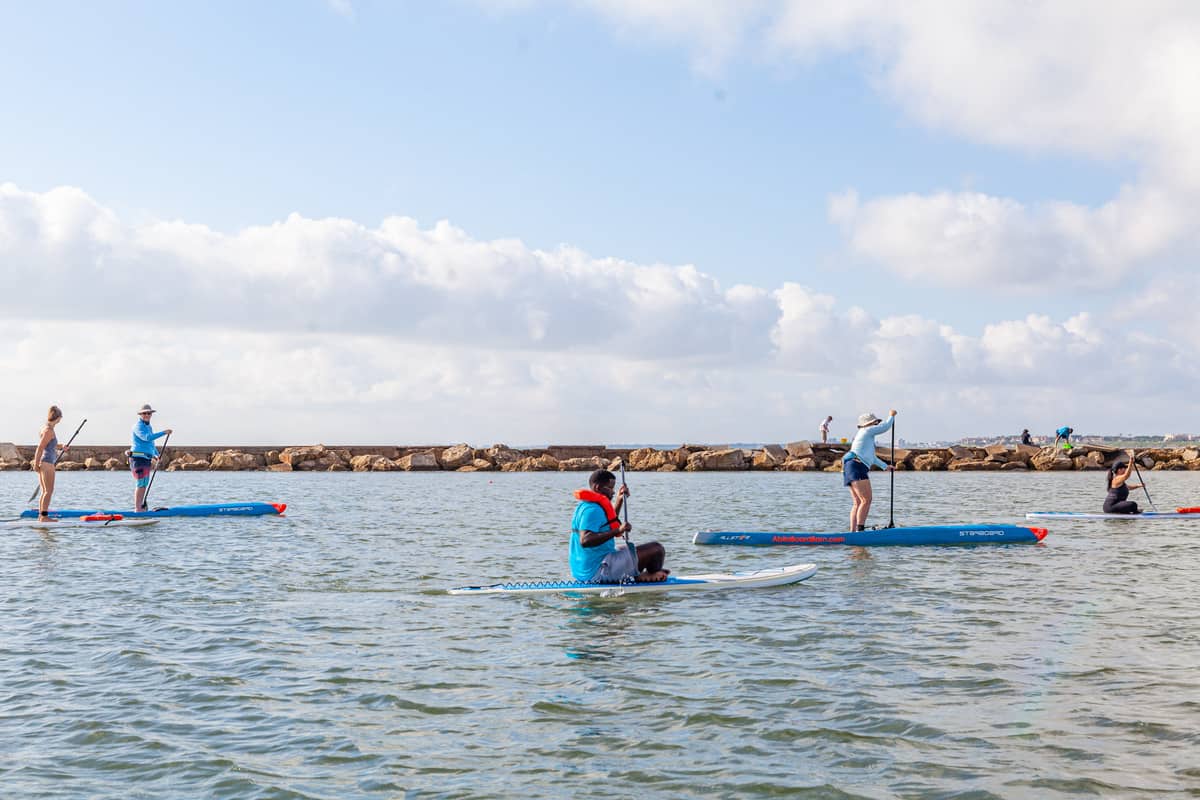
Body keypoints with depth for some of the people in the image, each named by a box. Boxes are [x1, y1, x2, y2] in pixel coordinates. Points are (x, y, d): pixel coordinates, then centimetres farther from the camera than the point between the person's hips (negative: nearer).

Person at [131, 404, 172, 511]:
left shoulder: (149, 426, 21)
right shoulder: (138, 426, -10)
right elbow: (147, 437, -27)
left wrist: (157, 455, 16)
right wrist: (163, 433, -29)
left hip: (146, 459, 9)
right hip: (138, 458, -9)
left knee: (144, 484, 11)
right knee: (140, 484, -11)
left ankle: (141, 507, 16)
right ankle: (137, 509, -11)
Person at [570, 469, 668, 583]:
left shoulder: (584, 505, 15)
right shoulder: (592, 509, -18)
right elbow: (585, 541, -32)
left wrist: (619, 501, 28)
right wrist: (617, 531, -34)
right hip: (598, 571, -11)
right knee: (656, 549, -9)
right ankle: (651, 577, 17)